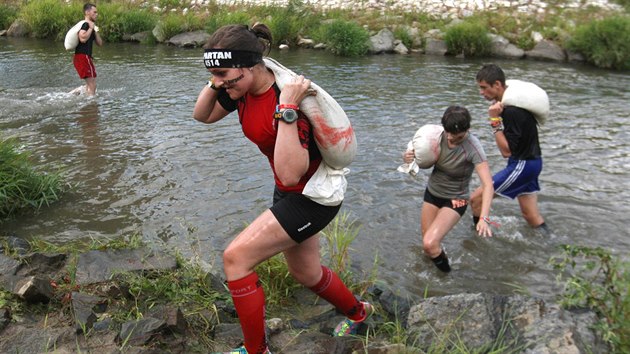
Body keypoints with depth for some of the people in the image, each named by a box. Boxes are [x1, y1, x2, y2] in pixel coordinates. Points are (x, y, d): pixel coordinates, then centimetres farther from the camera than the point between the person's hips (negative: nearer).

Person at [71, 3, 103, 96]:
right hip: (82, 57, -10)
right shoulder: (85, 24, -9)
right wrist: (91, 28, -17)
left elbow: (100, 43, 16)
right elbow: (83, 38, -28)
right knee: (92, 85, -12)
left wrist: (95, 31, 5)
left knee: (90, 85, 18)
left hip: (86, 57, 10)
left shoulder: (91, 26, 20)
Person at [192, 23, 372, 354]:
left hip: (313, 197, -9)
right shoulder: (243, 90, -8)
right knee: (305, 272, 23)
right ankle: (358, 312, 53)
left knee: (236, 257, -14)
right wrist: (215, 82, -9)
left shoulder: (288, 97, -32)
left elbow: (290, 174, -38)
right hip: (290, 193, 9)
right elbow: (202, 115, 8)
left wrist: (287, 110, -41)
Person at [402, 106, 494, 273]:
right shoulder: (439, 135, -13)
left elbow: (488, 184, -33)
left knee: (430, 244, -21)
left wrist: (484, 218, -46)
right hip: (432, 192, 5)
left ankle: (445, 271, 11)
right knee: (428, 248, 9)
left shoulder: (473, 148, -27)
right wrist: (408, 157, -21)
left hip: (455, 200, -4)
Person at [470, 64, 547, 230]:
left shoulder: (512, 111, -27)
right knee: (531, 215, 17)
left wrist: (495, 120, -28)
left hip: (522, 165, -10)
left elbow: (506, 151, -23)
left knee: (476, 198, -6)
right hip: (529, 162, 10)